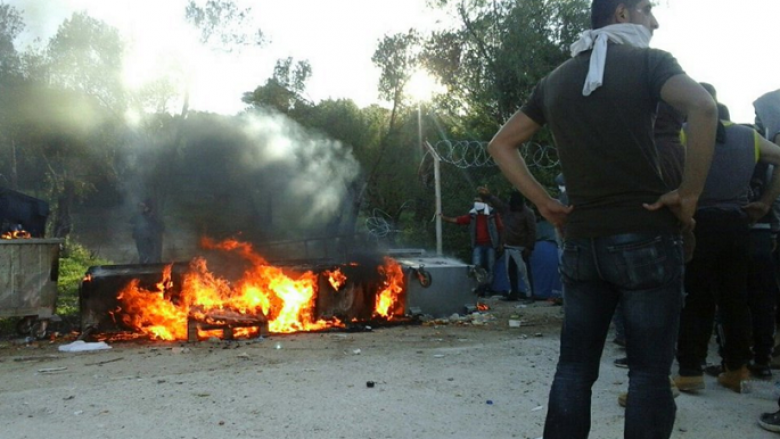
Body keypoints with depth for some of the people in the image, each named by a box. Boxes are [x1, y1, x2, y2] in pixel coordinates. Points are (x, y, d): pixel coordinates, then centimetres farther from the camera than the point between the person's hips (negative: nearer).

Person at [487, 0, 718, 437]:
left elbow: (501, 144, 17)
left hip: (581, 242, 5)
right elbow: (703, 107, -20)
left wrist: (545, 201, 11)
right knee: (650, 371, 2)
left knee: (575, 367, 11)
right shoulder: (648, 62, 0)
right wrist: (689, 193, -11)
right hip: (645, 238, -4)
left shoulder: (556, 80, 16)